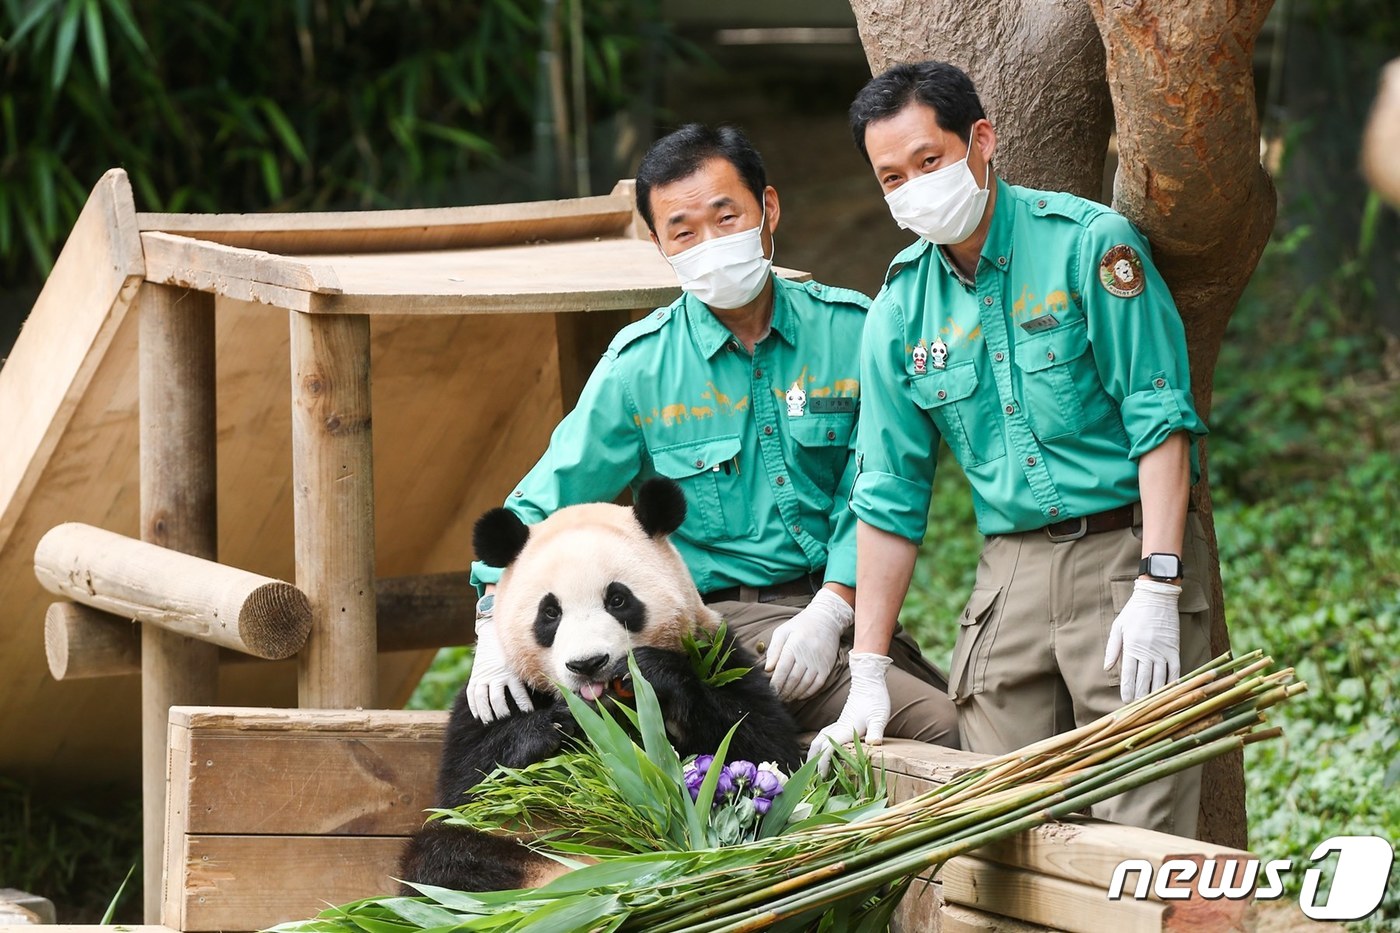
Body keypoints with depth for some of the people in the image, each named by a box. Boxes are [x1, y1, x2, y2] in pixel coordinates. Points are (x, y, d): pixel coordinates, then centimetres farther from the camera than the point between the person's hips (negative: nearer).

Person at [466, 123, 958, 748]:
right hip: (723, 616, -3)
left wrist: (829, 612, -14)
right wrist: (498, 627, -13)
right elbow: (541, 508, 2)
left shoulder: (849, 330, 5)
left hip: (843, 599, 4)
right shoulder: (638, 365, 1)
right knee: (937, 727, -25)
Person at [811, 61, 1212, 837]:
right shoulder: (900, 307, 8)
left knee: (1141, 827, -9)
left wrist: (1157, 586, -19)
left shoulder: (1088, 243, -6)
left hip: (1127, 550, -4)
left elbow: (1161, 420, -10)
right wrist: (868, 678, 9)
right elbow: (888, 496, 12)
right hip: (1010, 573, 5)